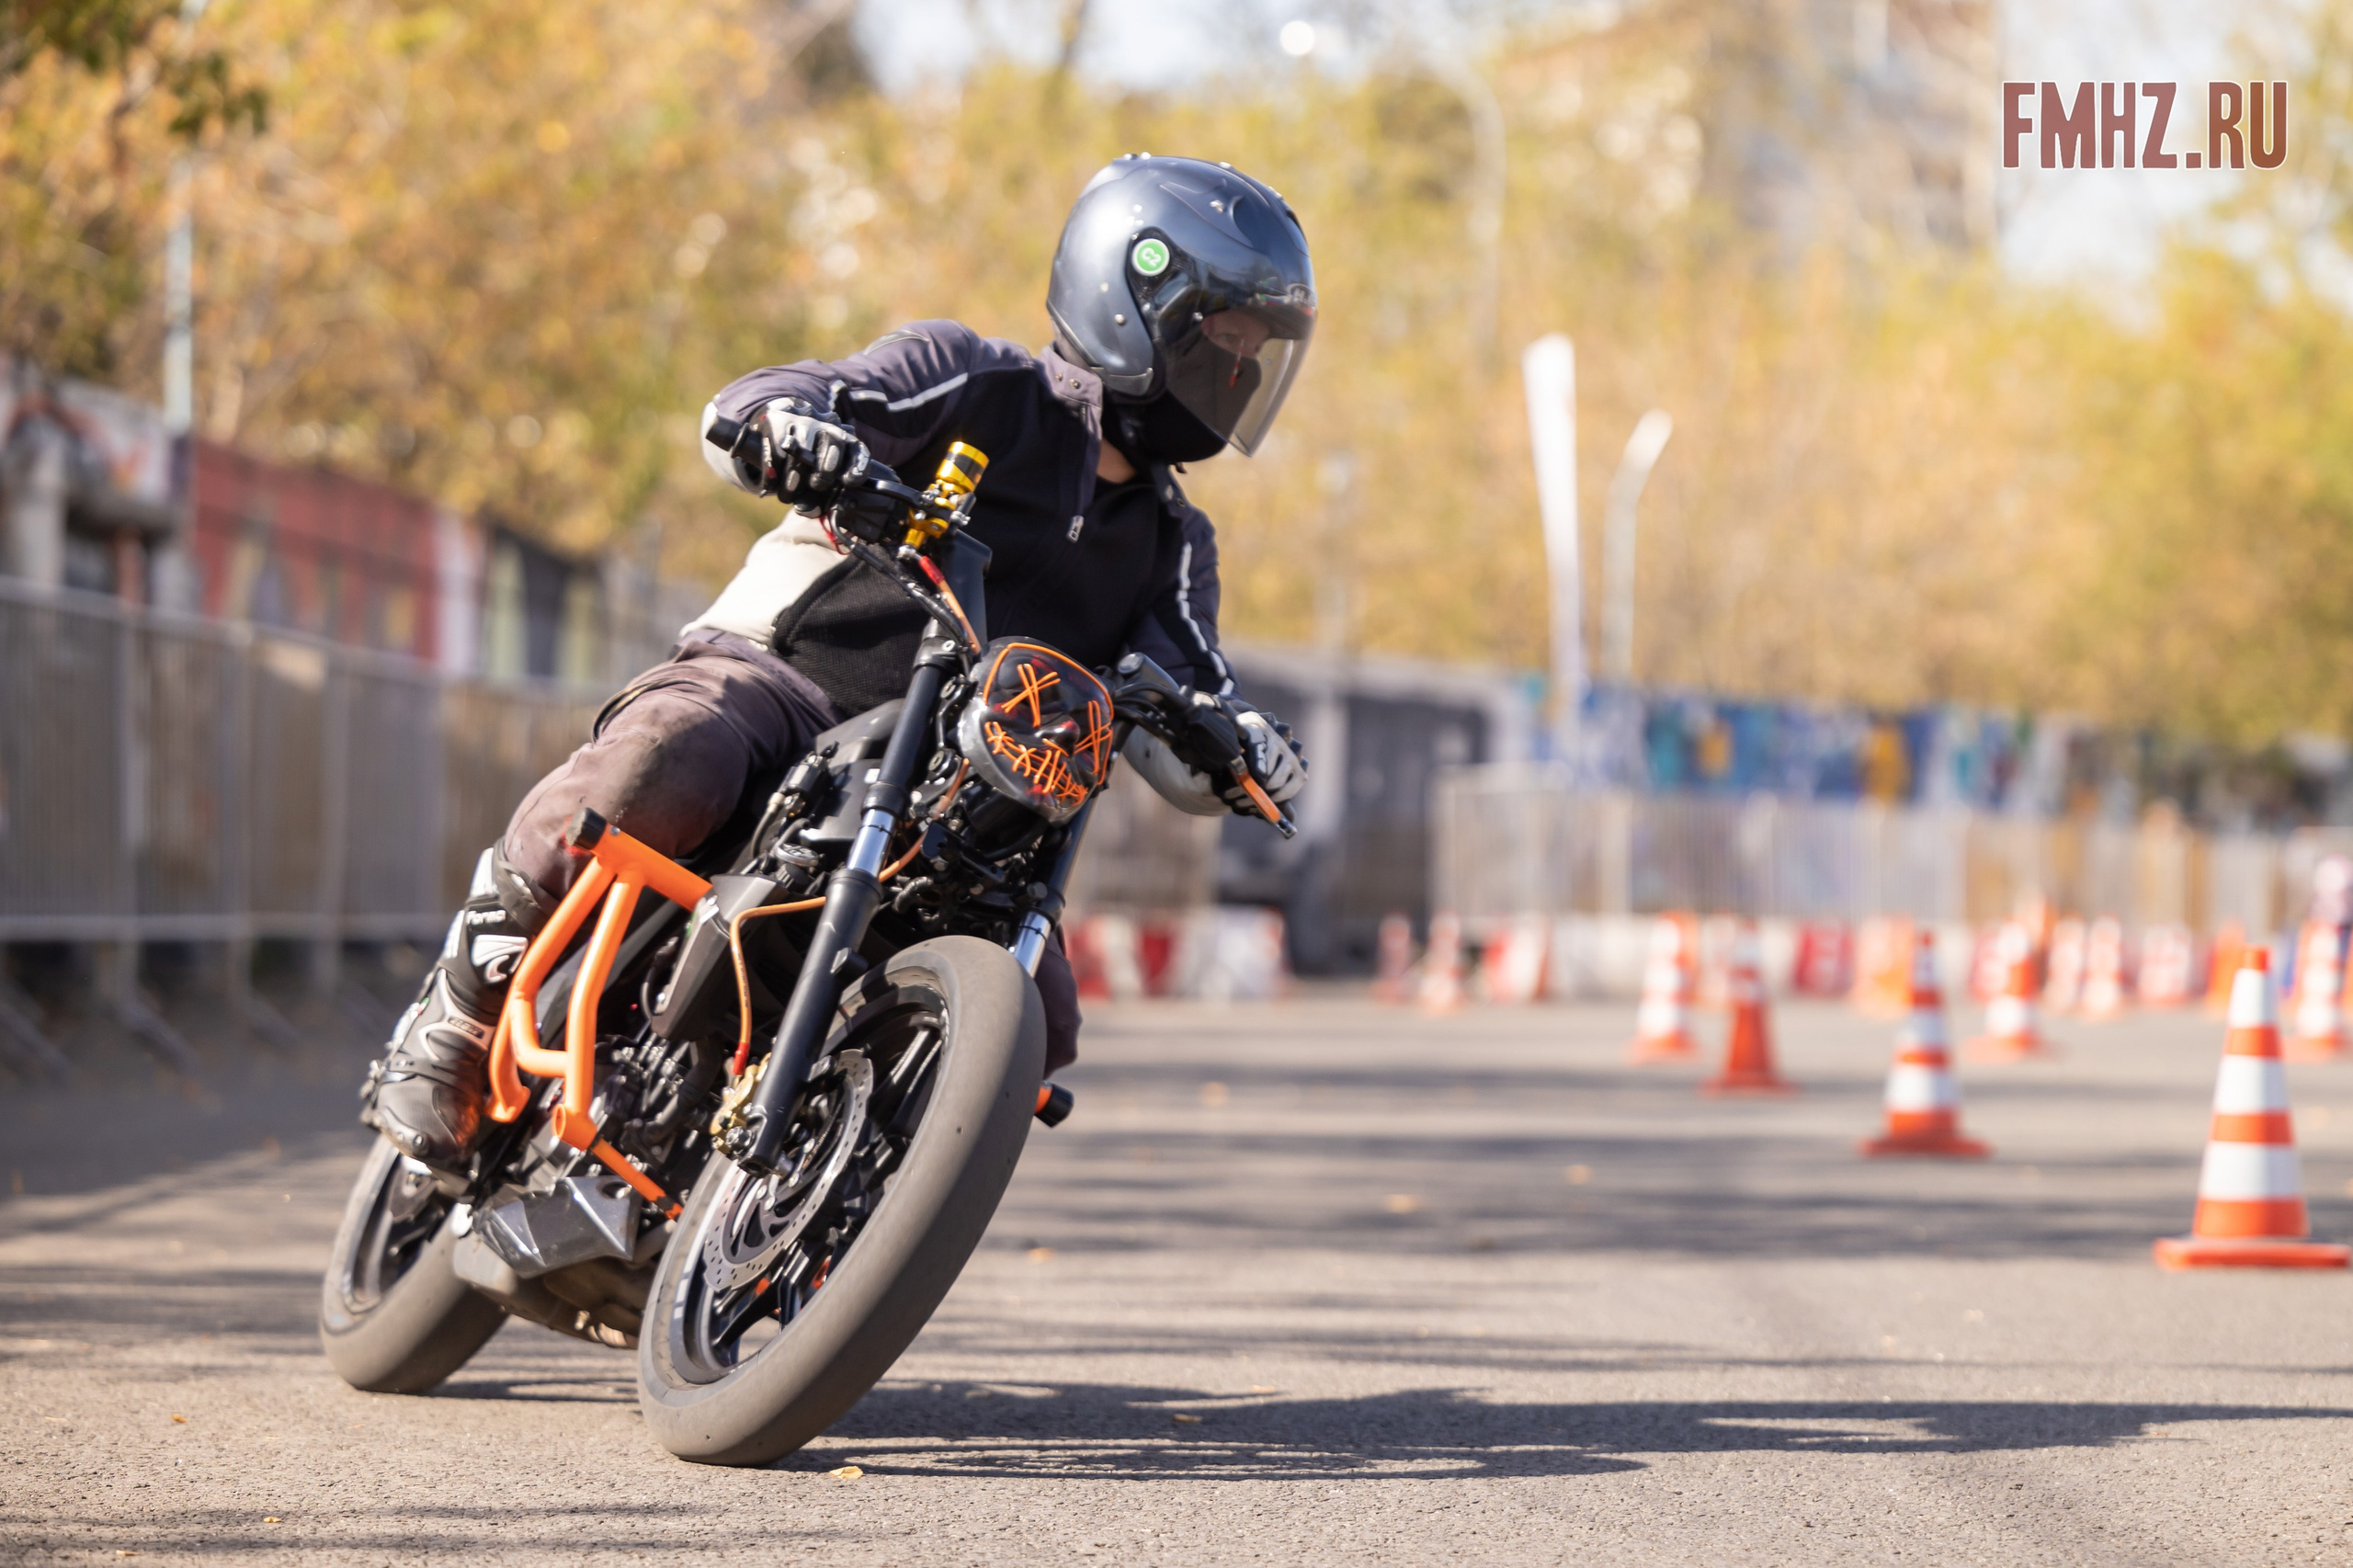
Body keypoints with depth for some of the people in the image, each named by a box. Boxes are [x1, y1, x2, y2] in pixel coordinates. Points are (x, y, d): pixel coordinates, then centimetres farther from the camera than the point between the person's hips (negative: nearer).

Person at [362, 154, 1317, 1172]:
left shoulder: (1168, 543, 18)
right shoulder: (975, 384, 2)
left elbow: (1176, 745, 7)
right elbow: (748, 408, -11)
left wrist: (1244, 745, -18)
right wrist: (786, 427, -37)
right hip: (774, 670, -5)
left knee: (1033, 1019, -16)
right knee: (653, 772, -38)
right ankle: (456, 1020, -20)